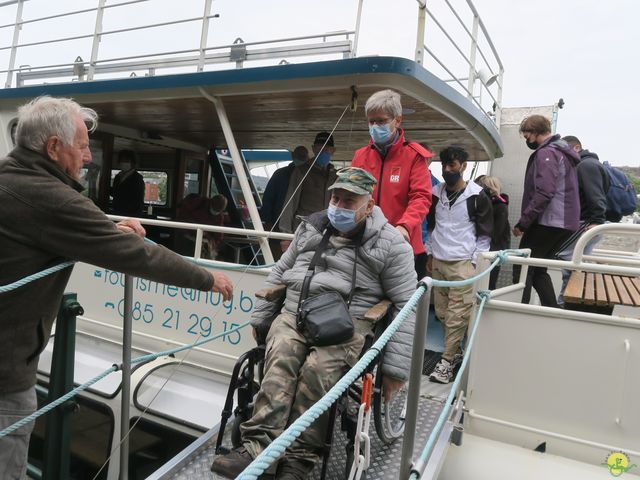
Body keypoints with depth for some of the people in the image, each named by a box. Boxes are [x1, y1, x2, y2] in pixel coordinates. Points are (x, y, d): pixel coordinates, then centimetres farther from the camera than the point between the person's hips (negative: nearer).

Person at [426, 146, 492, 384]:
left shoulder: (476, 196, -5)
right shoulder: (436, 193, 8)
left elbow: (485, 232, -1)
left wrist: (475, 261, -5)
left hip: (463, 263, -5)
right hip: (438, 261, 5)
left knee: (457, 314, -6)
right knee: (441, 312, 9)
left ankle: (447, 360, 3)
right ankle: (456, 350, 26)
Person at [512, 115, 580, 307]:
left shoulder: (546, 153, -12)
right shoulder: (562, 151, 20)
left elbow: (544, 193, -23)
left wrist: (522, 222, -19)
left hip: (547, 222, -10)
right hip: (564, 222, 10)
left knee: (522, 268, -5)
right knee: (537, 269, 15)